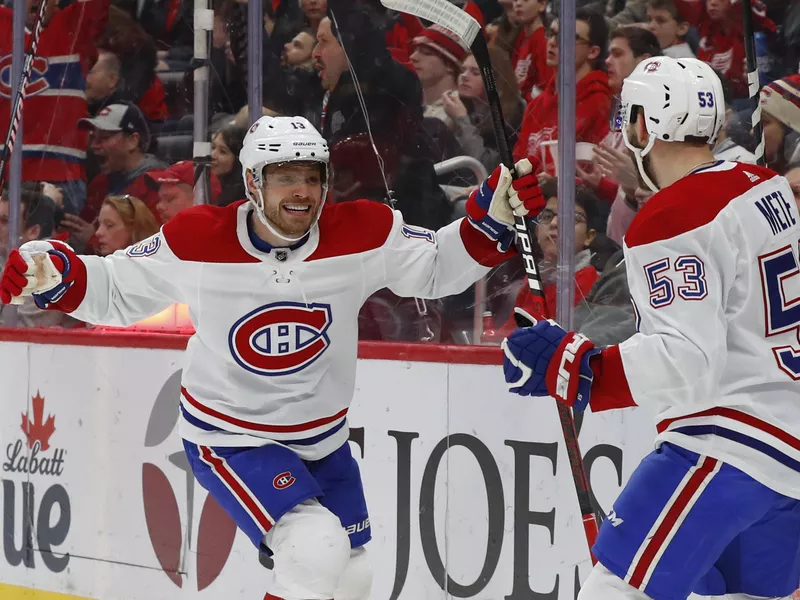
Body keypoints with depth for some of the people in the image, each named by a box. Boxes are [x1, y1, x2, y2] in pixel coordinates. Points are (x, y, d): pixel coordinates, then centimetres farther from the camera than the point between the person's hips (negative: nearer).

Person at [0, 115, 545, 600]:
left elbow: (438, 267, -2)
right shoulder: (196, 241, -19)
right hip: (229, 437, -5)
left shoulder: (363, 233, -15)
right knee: (316, 549, -26)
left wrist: (493, 221, -19)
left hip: (324, 438, 5)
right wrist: (54, 274, -23)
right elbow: (115, 291, -6)